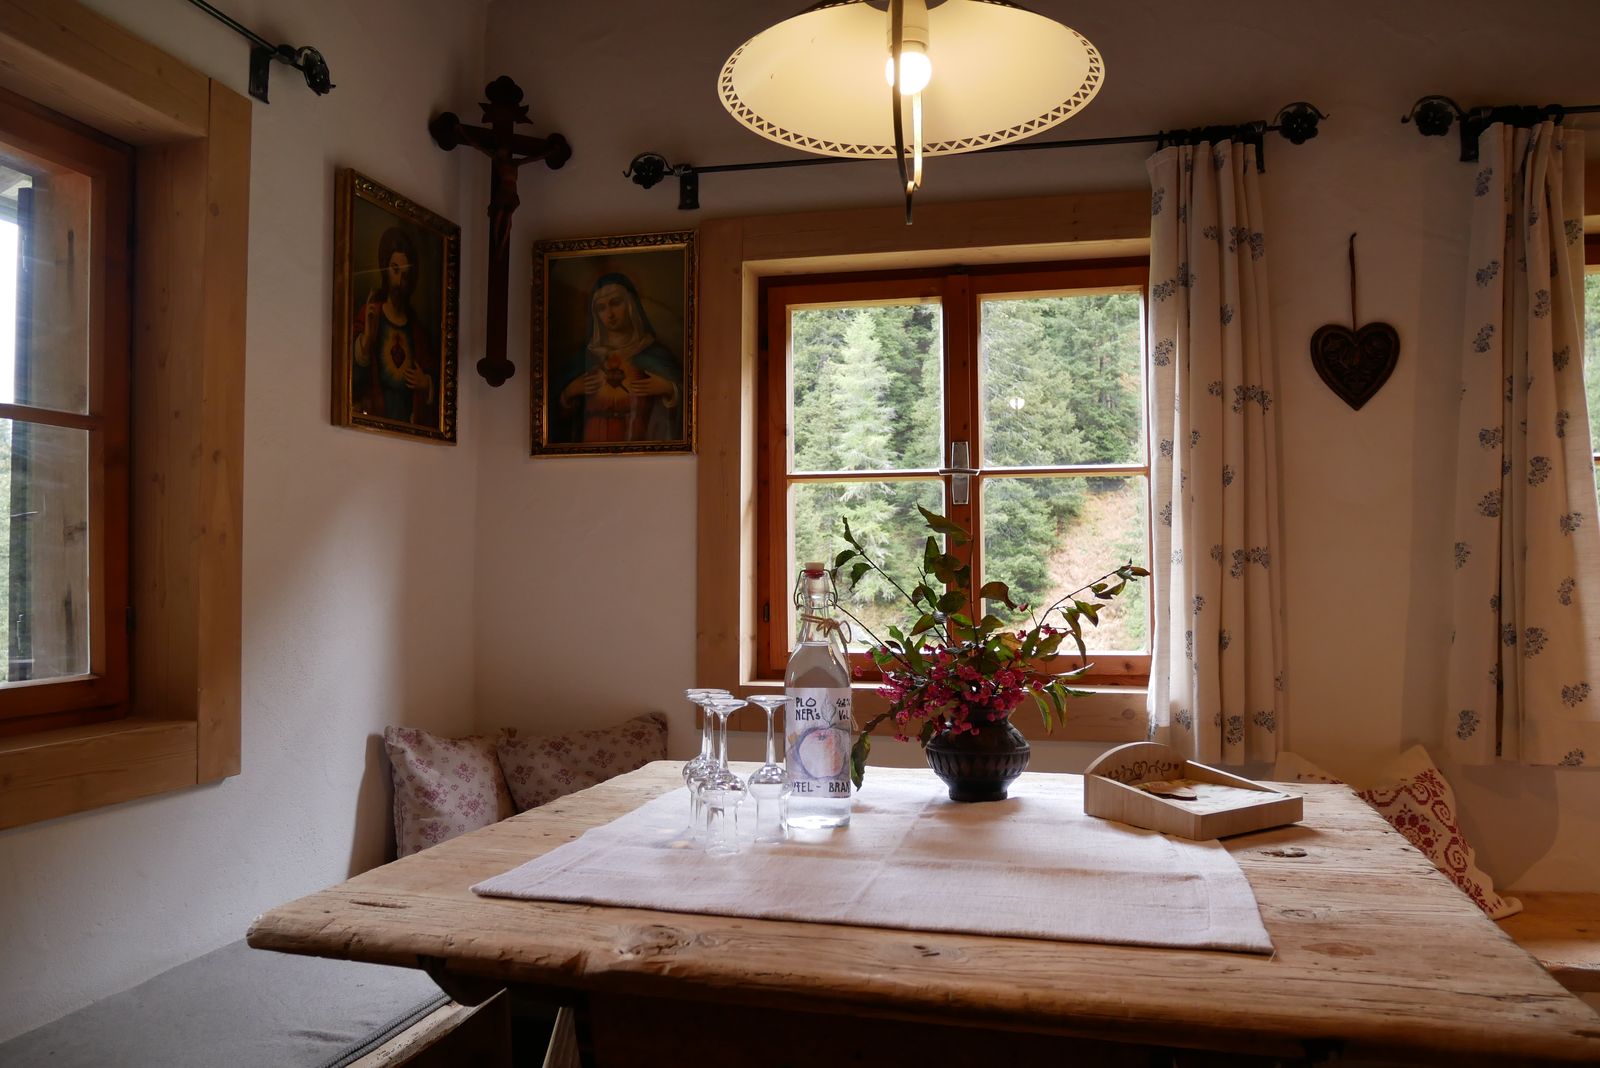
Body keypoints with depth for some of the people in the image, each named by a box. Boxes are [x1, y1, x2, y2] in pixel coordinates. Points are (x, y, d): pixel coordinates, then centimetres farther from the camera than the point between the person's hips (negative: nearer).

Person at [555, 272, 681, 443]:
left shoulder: (654, 353, 5)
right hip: (593, 443, 2)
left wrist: (668, 389, -14)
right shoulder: (585, 355, 13)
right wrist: (570, 392, 1)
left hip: (639, 445, -2)